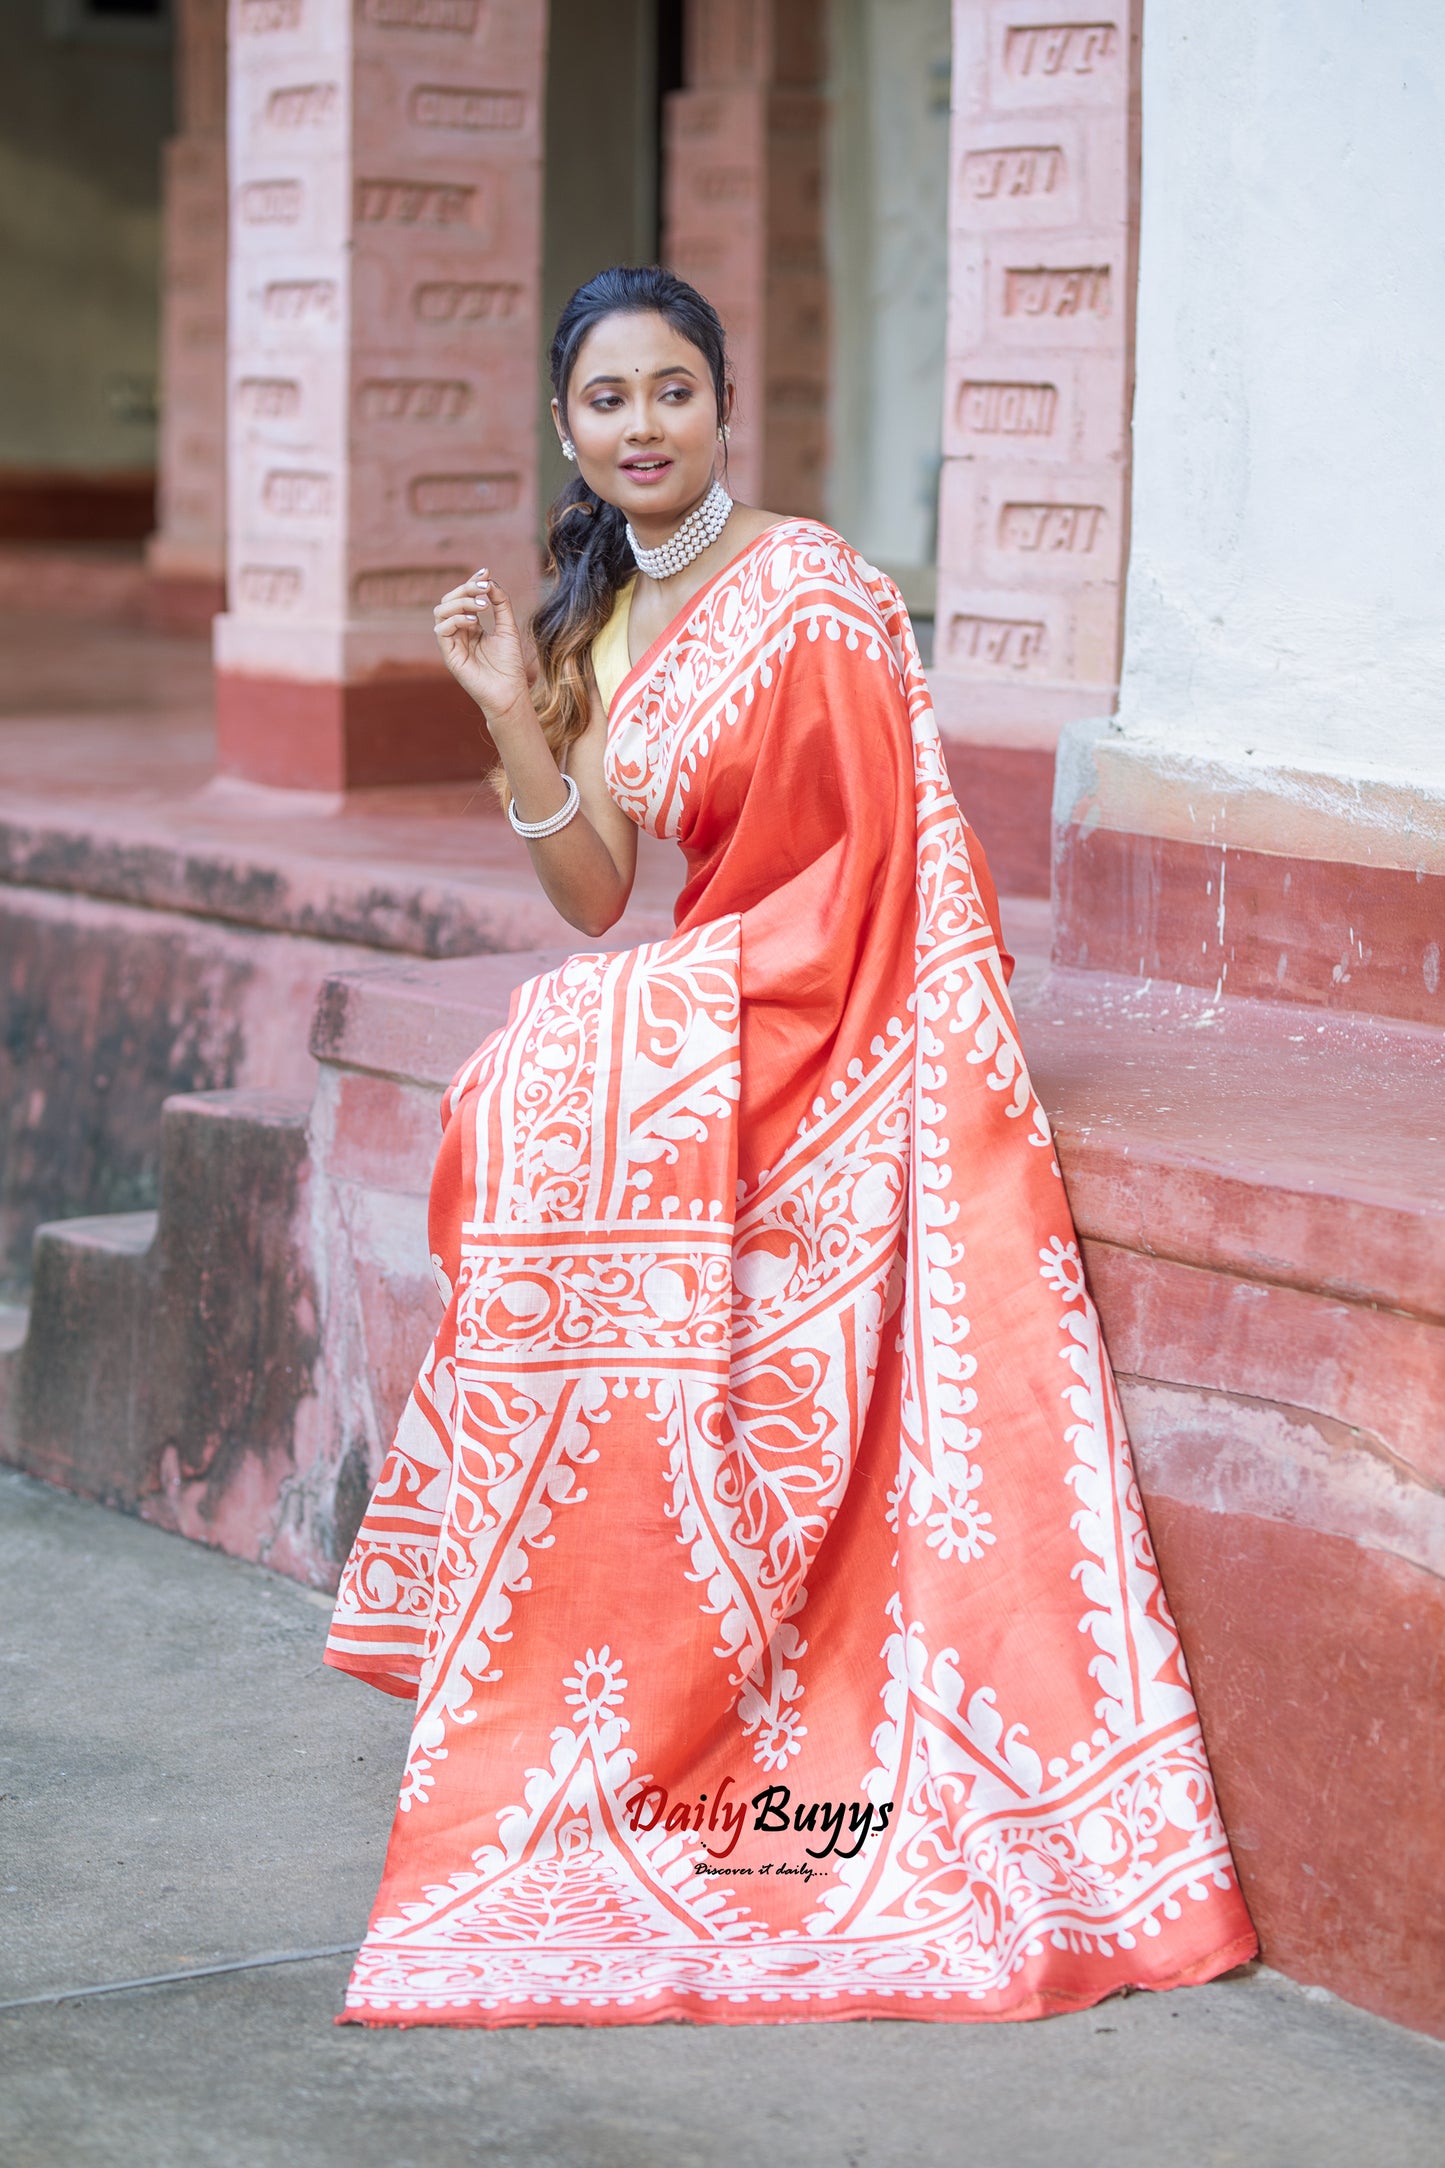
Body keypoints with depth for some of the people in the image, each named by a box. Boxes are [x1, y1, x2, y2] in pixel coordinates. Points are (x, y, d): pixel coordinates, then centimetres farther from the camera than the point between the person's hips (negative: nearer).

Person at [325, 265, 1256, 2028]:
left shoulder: (804, 591, -11)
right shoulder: (598, 621, 13)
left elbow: (871, 866, -12)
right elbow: (597, 904, 7)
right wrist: (511, 711, -1)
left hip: (834, 1046, -7)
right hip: (711, 1014, 7)